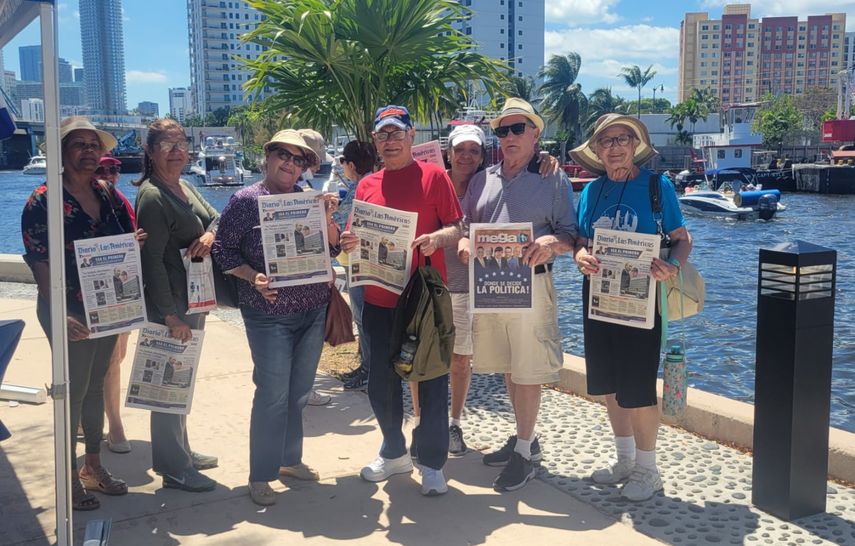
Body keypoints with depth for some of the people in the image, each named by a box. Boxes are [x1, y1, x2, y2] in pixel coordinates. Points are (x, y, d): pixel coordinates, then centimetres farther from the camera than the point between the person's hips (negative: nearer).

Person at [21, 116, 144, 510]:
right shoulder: (44, 200, -12)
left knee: (96, 384, 15)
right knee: (73, 389, 1)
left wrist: (134, 242, -8)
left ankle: (93, 465, 28)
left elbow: (130, 239, 16)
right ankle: (69, 478, 14)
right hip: (70, 312, -6)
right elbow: (38, 262, -16)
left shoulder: (107, 195, 6)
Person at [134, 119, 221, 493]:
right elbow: (151, 261, -22)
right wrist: (171, 315, -24)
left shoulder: (186, 188, 10)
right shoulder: (152, 196, -17)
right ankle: (173, 468, 9)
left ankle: (179, 451, 34)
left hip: (194, 298, 10)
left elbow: (215, 217, 15)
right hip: (169, 303, -9)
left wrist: (209, 235, -11)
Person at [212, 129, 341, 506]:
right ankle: (260, 475, 9)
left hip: (313, 310, 5)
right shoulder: (246, 200, -5)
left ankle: (290, 459, 32)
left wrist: (327, 218, -9)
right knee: (273, 394, -5)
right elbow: (223, 251, -5)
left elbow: (333, 249, 8)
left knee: (299, 392, 15)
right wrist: (253, 277, -19)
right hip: (269, 314, -5)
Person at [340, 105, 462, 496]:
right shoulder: (367, 186, 11)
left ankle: (432, 464, 16)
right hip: (379, 299, 4)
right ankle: (394, 453, 32)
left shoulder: (433, 177, -1)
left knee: (431, 382, 2)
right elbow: (358, 237, 14)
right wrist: (350, 243, -8)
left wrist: (437, 238, -24)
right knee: (381, 383, 12)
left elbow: (455, 229, -3)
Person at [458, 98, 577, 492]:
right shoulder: (483, 180, 14)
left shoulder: (553, 180, 0)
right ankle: (523, 438, 31)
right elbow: (466, 223, 14)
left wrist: (552, 243, -24)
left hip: (530, 283, -5)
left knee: (527, 371, -1)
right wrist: (464, 241, -8)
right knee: (507, 368, 15)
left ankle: (525, 452, 12)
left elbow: (571, 235, -3)